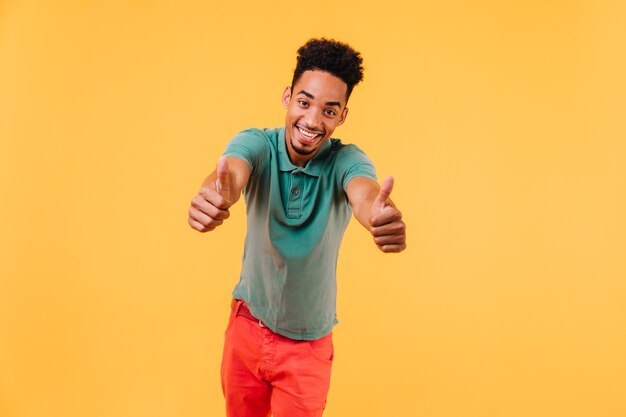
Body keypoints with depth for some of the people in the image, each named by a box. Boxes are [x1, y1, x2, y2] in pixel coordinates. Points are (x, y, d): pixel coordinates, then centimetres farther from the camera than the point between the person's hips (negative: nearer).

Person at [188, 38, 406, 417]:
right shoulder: (257, 144, -15)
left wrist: (380, 215, -64)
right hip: (247, 327, 1)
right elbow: (231, 172, -37)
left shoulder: (346, 161, -17)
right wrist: (217, 194, -62)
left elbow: (364, 194, -39)